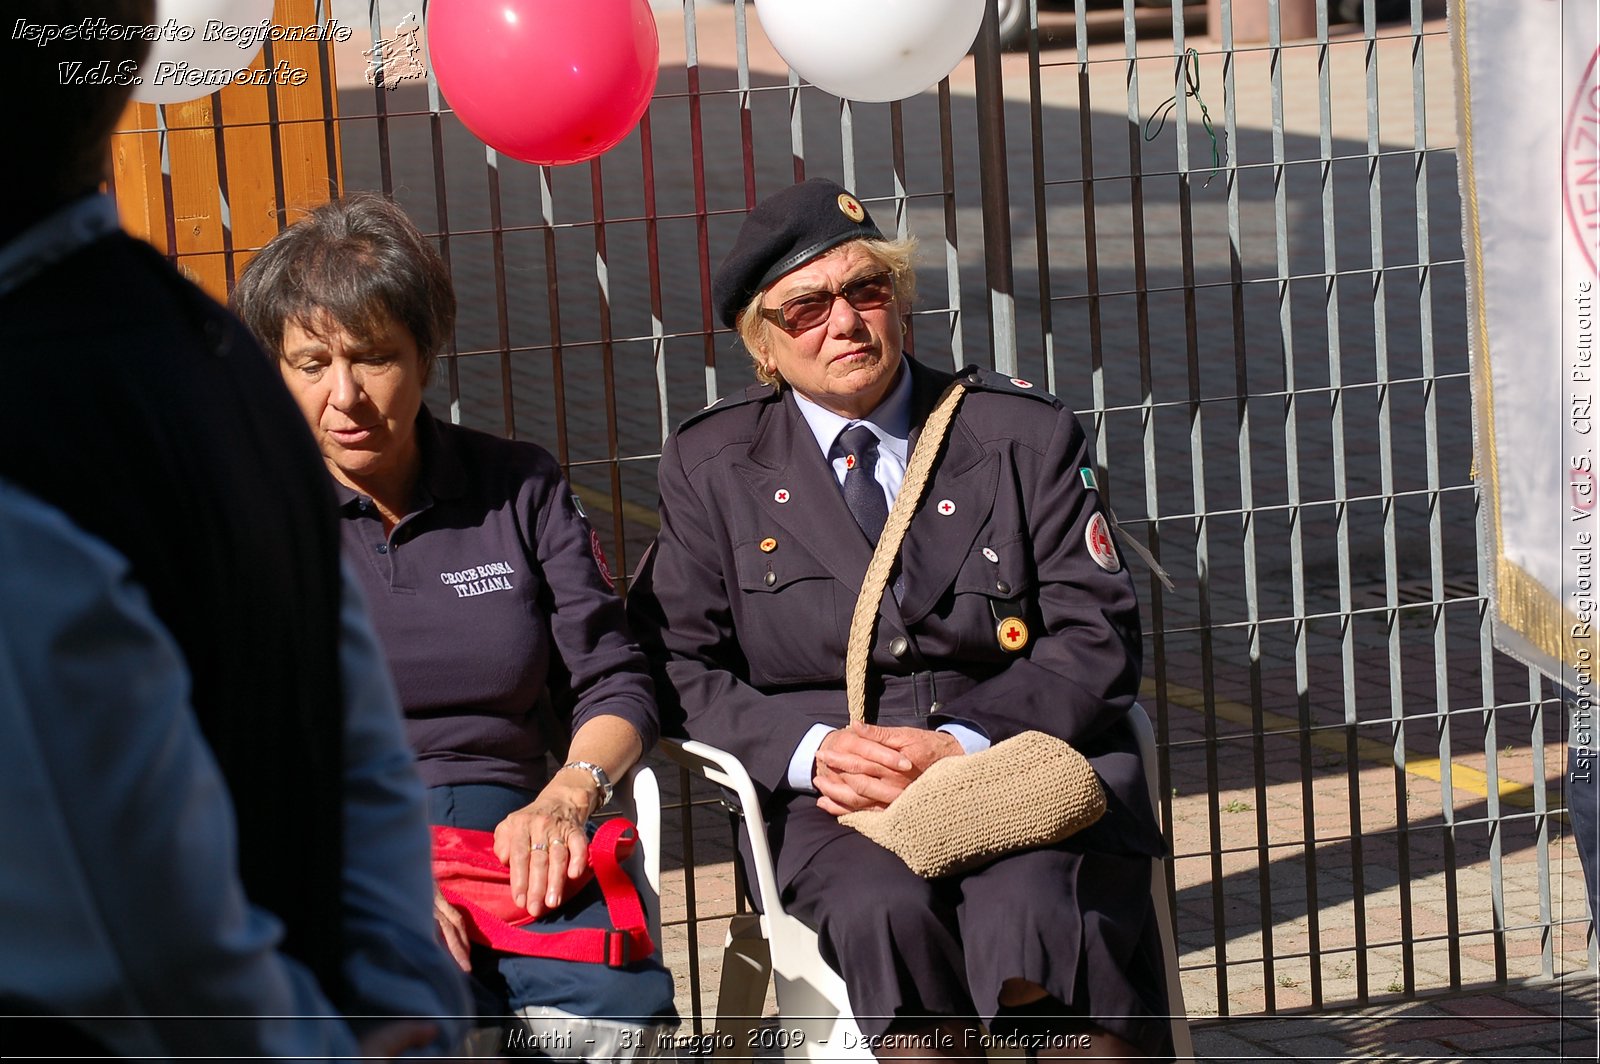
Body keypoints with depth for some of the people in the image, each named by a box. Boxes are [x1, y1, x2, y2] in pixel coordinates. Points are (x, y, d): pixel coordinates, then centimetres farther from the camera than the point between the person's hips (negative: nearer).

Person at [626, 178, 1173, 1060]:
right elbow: (675, 664, 7)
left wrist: (966, 743, -11)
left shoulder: (1026, 434, 11)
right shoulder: (708, 467, 13)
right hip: (830, 792, 0)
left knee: (1032, 919, -34)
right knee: (886, 913, -35)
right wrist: (812, 747, -11)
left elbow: (1097, 639, 5)